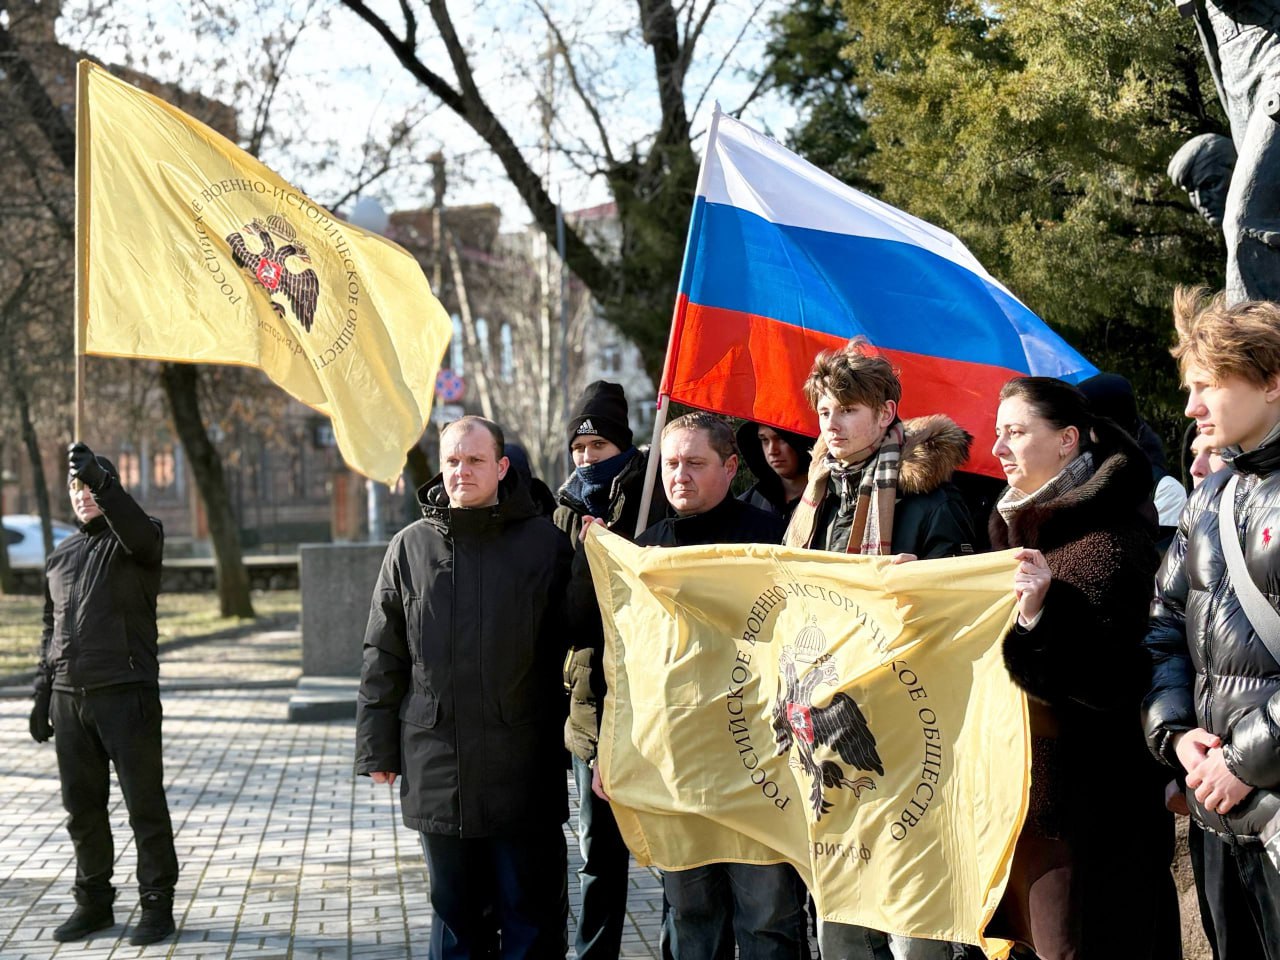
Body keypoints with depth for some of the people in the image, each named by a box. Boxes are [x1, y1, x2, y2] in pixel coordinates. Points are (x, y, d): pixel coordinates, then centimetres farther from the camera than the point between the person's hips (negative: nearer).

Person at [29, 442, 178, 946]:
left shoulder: (136, 540, 1)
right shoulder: (59, 557, 17)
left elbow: (137, 530, -26)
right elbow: (51, 631, 21)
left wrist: (100, 480, -40)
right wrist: (42, 695, 15)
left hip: (127, 693, -5)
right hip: (69, 697, 6)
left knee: (145, 804, -2)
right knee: (81, 806, 9)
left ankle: (157, 905, 5)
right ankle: (93, 902, 20)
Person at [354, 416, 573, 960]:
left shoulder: (545, 544, 1)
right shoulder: (411, 547, 7)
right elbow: (383, 659, 9)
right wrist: (377, 749, 6)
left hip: (523, 767, -2)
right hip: (436, 768, 2)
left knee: (533, 914, 5)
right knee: (454, 914, 12)